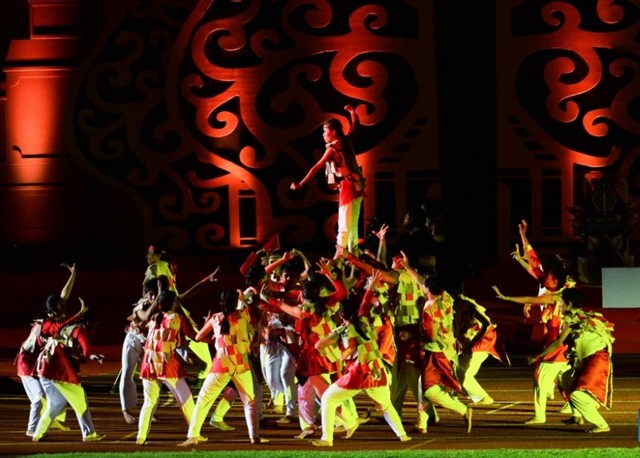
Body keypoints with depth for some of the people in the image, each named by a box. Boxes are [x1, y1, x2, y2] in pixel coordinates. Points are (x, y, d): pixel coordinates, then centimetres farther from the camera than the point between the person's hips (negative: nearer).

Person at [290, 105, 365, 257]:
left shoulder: (332, 148, -12)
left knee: (344, 225, -13)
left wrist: (301, 184, -14)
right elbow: (355, 124, 26)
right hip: (357, 186, 8)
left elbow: (316, 168, -15)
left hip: (348, 187, -8)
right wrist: (352, 111, 42)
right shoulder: (346, 141, 8)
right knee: (353, 225, 12)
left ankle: (339, 255, -19)